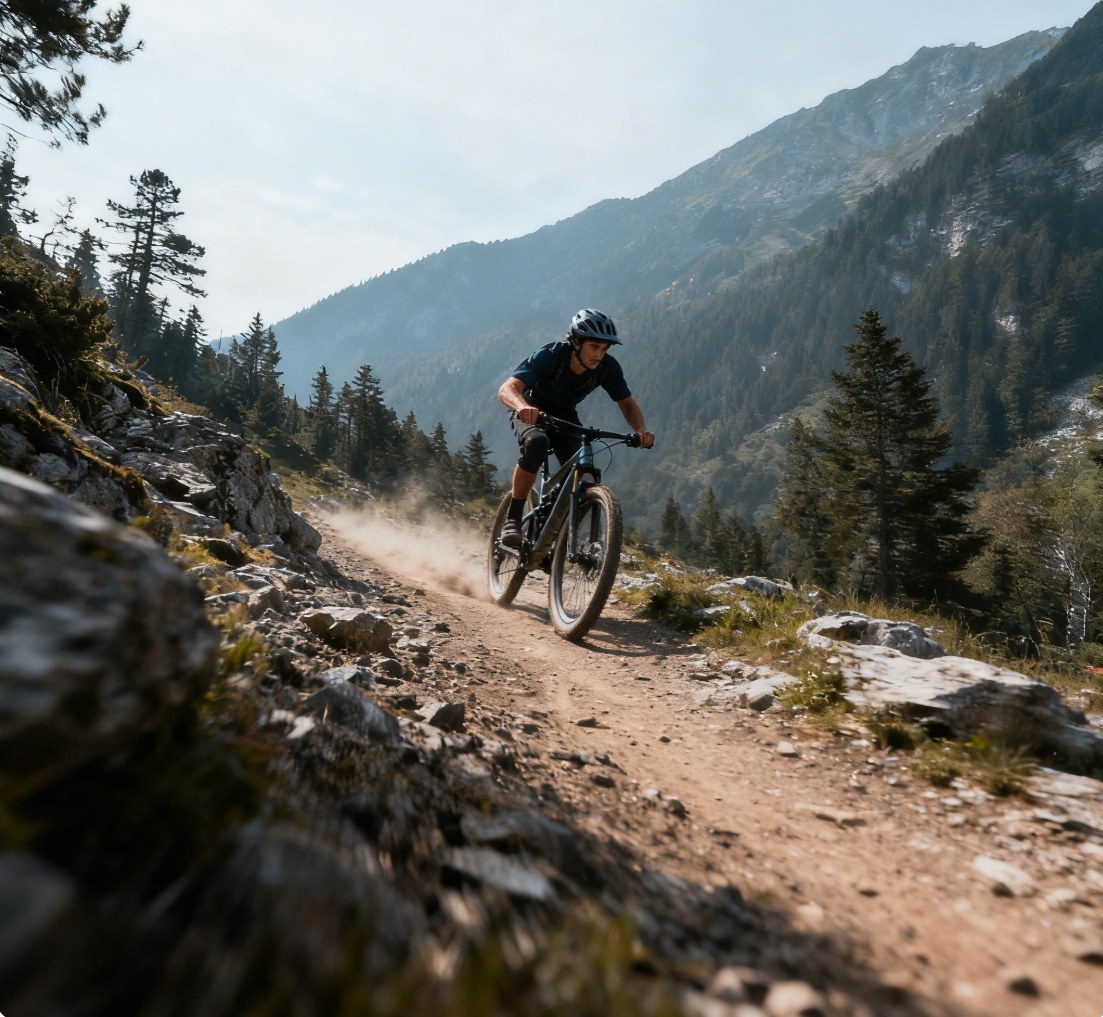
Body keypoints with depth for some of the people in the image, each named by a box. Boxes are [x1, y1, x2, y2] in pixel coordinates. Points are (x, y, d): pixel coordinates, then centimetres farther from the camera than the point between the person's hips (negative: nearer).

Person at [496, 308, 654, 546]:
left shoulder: (608, 367, -20)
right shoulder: (550, 355, -31)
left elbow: (628, 404, -12)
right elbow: (507, 388, -41)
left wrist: (640, 431, -34)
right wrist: (523, 406, -65)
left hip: (565, 416, 4)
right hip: (531, 412, -4)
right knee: (536, 443, -38)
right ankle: (512, 520, -27)